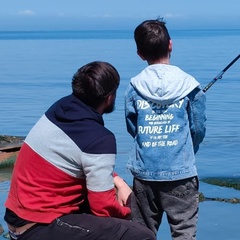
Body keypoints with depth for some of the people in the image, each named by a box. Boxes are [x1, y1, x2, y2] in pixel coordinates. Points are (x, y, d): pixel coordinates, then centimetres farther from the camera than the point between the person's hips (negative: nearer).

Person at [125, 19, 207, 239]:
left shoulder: (134, 88, -1)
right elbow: (199, 129, 0)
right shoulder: (189, 85, -5)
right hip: (180, 172, -2)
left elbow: (133, 129, 6)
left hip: (144, 172, 2)